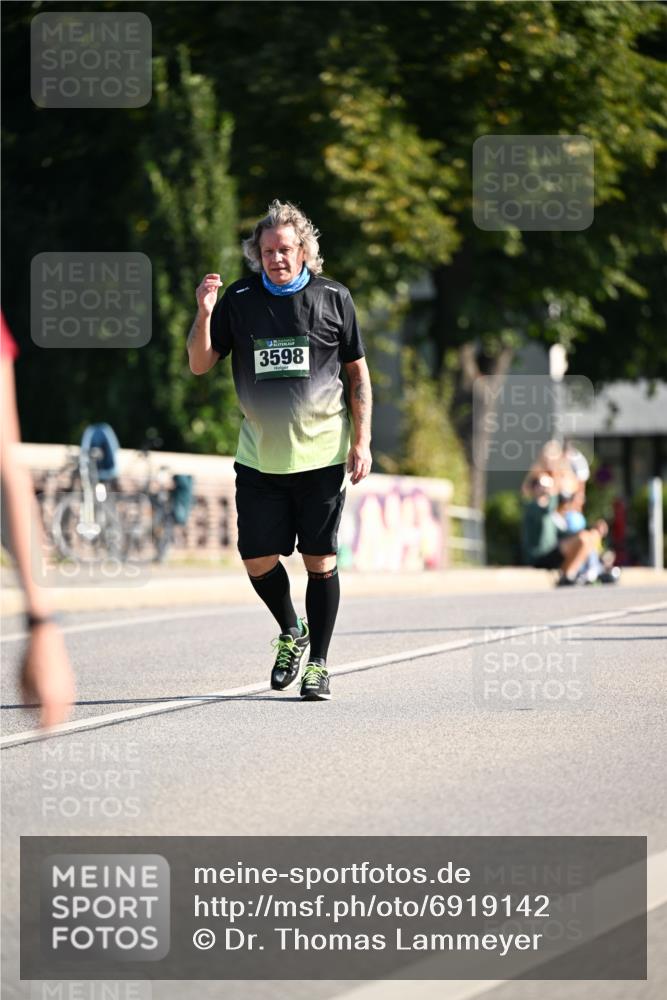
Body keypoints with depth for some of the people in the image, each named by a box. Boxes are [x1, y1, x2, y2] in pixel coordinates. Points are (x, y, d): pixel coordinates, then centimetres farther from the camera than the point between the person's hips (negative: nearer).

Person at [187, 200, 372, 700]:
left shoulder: (333, 298, 1)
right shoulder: (239, 299, 3)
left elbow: (358, 372, 6)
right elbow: (200, 365, 4)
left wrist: (362, 442, 0)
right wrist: (205, 313, -13)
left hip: (322, 453, -2)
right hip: (259, 456, 2)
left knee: (320, 560, 0)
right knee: (258, 559, 0)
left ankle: (318, 664, 11)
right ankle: (292, 633, 27)